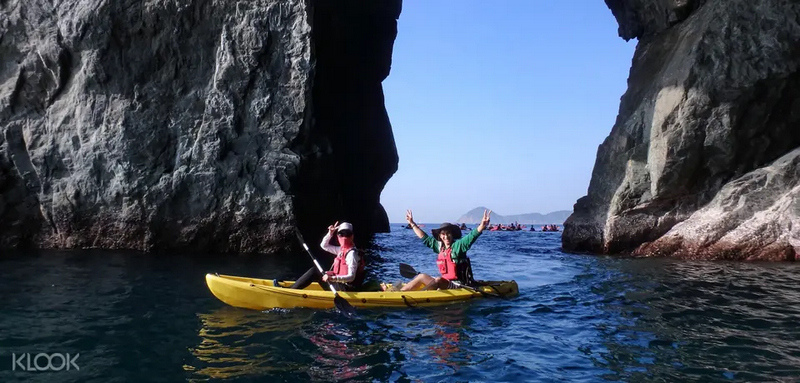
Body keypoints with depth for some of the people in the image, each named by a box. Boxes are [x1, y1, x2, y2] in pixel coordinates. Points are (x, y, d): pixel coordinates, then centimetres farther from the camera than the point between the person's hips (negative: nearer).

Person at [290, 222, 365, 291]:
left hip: (345, 287, -9)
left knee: (314, 272, -10)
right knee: (315, 270, 8)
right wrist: (330, 233, 3)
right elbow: (324, 245, 20)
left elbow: (351, 277, -27)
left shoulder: (352, 253, -19)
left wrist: (333, 278, -38)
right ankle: (292, 288, 8)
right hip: (340, 283, 9)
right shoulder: (342, 249, 9)